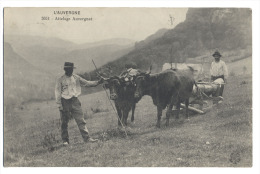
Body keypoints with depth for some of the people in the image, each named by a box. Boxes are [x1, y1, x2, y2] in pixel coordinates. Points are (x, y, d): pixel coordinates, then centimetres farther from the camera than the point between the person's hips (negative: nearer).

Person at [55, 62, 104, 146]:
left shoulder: (76, 78, 9)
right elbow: (57, 92, -3)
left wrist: (98, 82, 0)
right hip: (65, 102, -3)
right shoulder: (60, 80, -3)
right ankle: (65, 140, 13)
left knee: (81, 120, -4)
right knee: (64, 123, 2)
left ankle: (87, 137, -6)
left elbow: (86, 83, 11)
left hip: (75, 101, 3)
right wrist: (59, 105, -9)